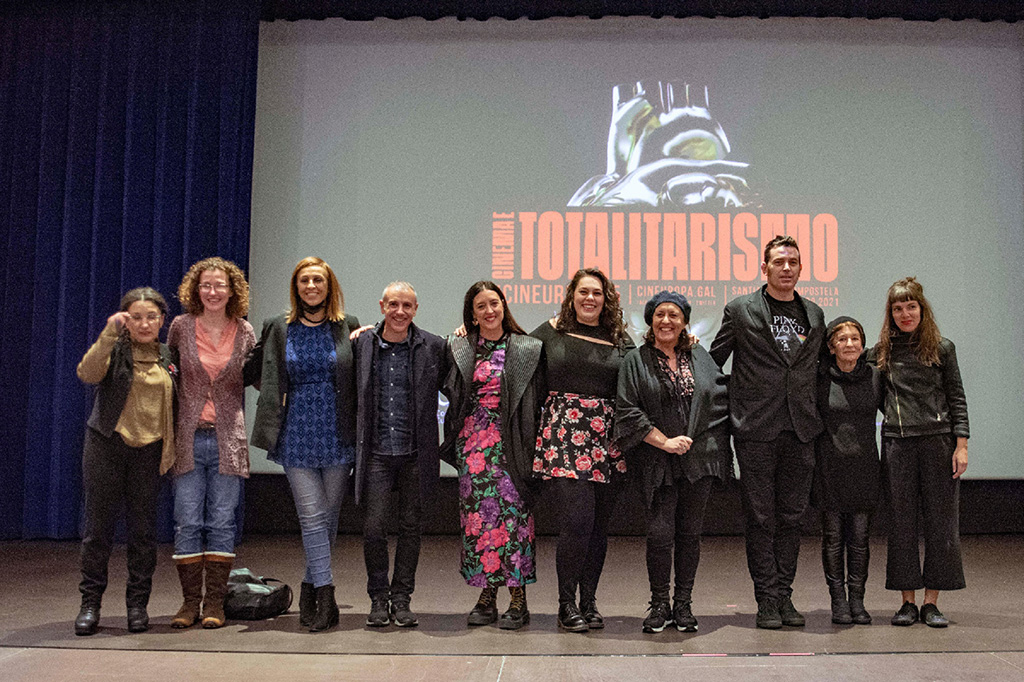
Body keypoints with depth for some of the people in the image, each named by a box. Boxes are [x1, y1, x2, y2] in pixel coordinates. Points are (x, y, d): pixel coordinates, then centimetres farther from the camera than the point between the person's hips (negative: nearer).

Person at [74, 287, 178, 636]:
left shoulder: (169, 357, 9)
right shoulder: (114, 348, -1)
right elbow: (88, 374, -21)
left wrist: (171, 450, 11)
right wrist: (109, 334, -31)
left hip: (148, 450, 2)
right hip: (106, 446, -2)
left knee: (144, 528, 5)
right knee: (98, 526, 1)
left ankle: (138, 604, 16)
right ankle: (90, 603, 13)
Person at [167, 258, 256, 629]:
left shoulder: (244, 332, 6)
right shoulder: (181, 327, 5)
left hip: (228, 440, 0)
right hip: (188, 438, 0)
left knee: (221, 522, 2)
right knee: (188, 522, 0)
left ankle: (215, 602, 11)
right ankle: (190, 601, 11)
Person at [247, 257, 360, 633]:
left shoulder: (349, 327, 4)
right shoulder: (278, 329, 6)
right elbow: (251, 369, 14)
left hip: (337, 436, 0)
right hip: (297, 436, 0)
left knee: (328, 517, 6)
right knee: (312, 517, -7)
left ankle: (310, 590, 23)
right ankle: (325, 598, -3)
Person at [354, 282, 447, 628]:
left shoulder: (434, 347, 0)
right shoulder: (362, 344, 3)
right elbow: (352, 394, 13)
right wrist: (358, 440, 5)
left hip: (416, 452, 0)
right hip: (376, 451, 0)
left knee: (410, 526, 8)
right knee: (374, 526, -1)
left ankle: (402, 599, 21)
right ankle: (379, 599, 16)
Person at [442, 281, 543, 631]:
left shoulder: (527, 349, 3)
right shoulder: (458, 349, 10)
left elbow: (537, 400, 1)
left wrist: (530, 443, -5)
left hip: (509, 442, -2)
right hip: (473, 441, 2)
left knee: (513, 511, -5)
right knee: (477, 514, 3)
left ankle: (517, 600, 1)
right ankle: (486, 597, 12)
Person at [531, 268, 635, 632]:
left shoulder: (620, 339, 11)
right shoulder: (551, 332, 8)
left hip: (607, 437, 3)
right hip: (564, 435, -2)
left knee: (599, 526, 6)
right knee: (576, 521, -10)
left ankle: (589, 600, 20)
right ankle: (566, 603, 5)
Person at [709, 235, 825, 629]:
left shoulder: (814, 314, 13)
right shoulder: (740, 310, 1)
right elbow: (714, 360, 7)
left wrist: (813, 414, 16)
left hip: (800, 431, 4)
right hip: (756, 429, -3)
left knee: (791, 516, 8)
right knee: (761, 517, 1)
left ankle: (784, 596, 17)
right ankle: (766, 599, 9)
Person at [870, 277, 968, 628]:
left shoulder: (942, 348, 5)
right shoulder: (881, 352, 8)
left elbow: (957, 398, 4)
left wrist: (961, 444, -2)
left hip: (938, 440, -1)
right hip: (897, 442, 1)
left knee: (940, 520, 1)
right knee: (901, 522, 2)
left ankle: (931, 603, 10)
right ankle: (908, 602, 11)